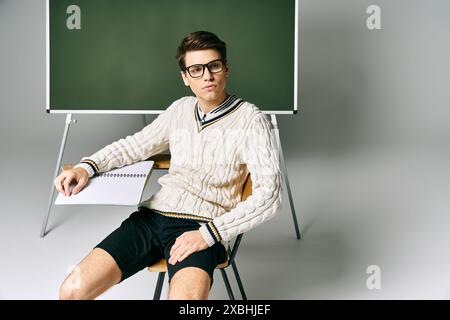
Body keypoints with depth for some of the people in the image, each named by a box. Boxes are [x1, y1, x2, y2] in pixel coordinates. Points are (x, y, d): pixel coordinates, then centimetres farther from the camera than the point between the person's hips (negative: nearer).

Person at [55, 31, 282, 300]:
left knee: (185, 296, -38)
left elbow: (269, 194, -11)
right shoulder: (181, 109, 16)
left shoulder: (250, 120, -2)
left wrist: (210, 233, -18)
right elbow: (136, 145, 26)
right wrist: (87, 166, 7)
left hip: (199, 228, -5)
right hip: (152, 215, 5)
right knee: (73, 291, -14)